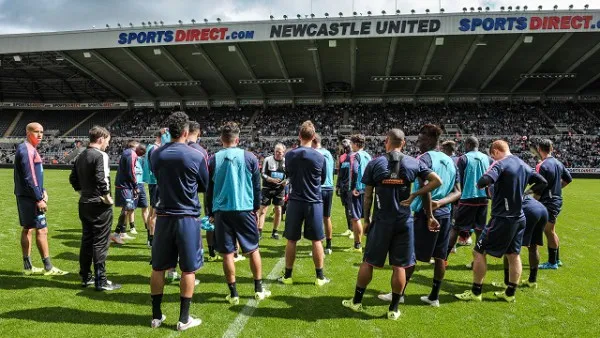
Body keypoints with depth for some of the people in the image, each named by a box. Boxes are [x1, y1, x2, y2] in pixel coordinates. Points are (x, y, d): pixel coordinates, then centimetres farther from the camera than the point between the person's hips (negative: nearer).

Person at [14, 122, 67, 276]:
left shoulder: (29, 149, 15)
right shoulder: (26, 150, -16)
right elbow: (29, 177, -21)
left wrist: (42, 190, 10)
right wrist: (39, 198, -20)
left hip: (25, 196, 10)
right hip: (30, 197, -10)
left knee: (27, 229, 13)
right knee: (41, 230, -6)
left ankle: (28, 266, 20)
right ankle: (48, 268, -1)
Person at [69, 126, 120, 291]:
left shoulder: (81, 156, 11)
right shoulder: (100, 156, -16)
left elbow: (73, 178, 16)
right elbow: (101, 179, -25)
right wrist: (107, 197, -14)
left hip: (85, 203, 8)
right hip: (99, 205, -8)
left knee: (86, 240, 16)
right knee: (100, 243, -2)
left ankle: (85, 277, 26)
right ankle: (101, 281, 4)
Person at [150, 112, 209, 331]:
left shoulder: (156, 154, 0)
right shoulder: (196, 156, -10)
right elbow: (205, 187, 3)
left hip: (163, 216, 4)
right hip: (187, 218, -3)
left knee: (159, 267, 13)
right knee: (188, 269, 7)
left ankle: (156, 316, 23)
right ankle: (184, 319, 14)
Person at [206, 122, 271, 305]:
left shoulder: (214, 159, 1)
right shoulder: (249, 157, -1)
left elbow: (209, 189, 6)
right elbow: (257, 186, 4)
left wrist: (211, 212, 16)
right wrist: (256, 208, 16)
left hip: (221, 211, 1)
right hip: (245, 210, 0)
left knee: (227, 253, 7)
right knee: (253, 249, 13)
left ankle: (233, 294, 13)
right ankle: (259, 289, 21)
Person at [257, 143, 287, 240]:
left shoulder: (286, 162, 2)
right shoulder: (268, 160, -5)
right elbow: (263, 174, -6)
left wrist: (286, 181, -13)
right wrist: (272, 180, -23)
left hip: (280, 189, 3)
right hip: (267, 188, -2)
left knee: (278, 211, 7)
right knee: (262, 210, -4)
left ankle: (275, 232, 21)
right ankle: (259, 231, 1)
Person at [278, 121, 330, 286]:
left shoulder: (289, 155, -4)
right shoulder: (320, 157, -8)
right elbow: (323, 180, 7)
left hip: (295, 202, 1)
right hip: (314, 202, -1)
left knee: (291, 240, 10)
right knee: (316, 240, 9)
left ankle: (287, 276, 19)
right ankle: (320, 277, 18)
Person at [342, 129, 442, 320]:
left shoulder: (374, 164, -4)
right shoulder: (414, 163, 0)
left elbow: (368, 196, -2)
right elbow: (437, 181, -2)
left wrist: (366, 220, 8)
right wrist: (415, 194, -3)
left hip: (381, 221, -1)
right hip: (404, 221, 1)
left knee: (368, 262, 12)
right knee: (399, 266, 10)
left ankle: (357, 301, 25)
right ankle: (393, 309, 19)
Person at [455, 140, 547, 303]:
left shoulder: (501, 164, -15)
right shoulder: (523, 165, 9)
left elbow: (485, 181, -32)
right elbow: (542, 182, 19)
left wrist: (480, 184, -10)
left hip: (502, 218, -8)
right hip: (519, 218, 8)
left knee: (479, 252, 1)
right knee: (514, 255, 16)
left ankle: (475, 292, 7)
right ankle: (510, 293, 26)